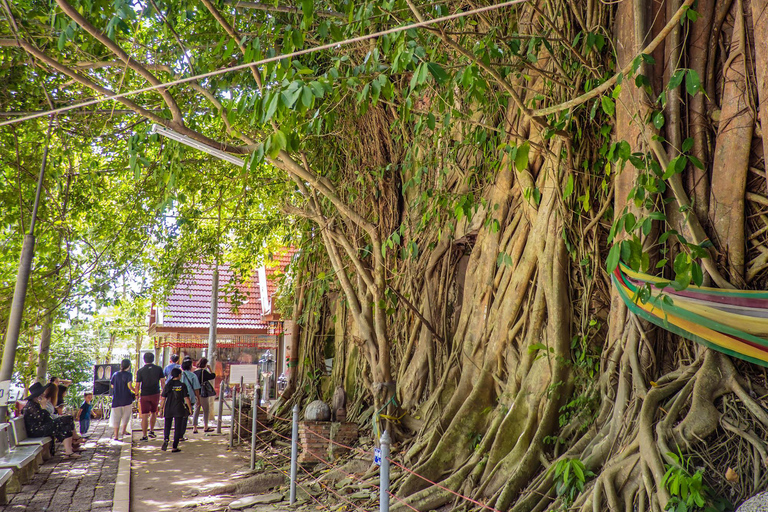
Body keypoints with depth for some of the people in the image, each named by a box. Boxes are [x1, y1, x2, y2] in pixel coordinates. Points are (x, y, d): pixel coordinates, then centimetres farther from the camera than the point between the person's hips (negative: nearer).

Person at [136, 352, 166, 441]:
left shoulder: (140, 371, -6)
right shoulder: (158, 369, -2)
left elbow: (137, 385, -5)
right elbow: (163, 382, 0)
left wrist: (137, 395, 7)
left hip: (144, 395, -2)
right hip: (155, 394, 2)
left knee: (144, 415, 1)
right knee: (153, 412, 21)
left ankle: (144, 435, 0)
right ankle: (151, 431, 24)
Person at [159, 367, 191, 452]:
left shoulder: (168, 385, -1)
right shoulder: (182, 385, -6)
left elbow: (163, 398, -1)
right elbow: (186, 398, -6)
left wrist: (161, 408, 9)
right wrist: (190, 408, 3)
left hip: (168, 409, 2)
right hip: (179, 409, -2)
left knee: (167, 426, 14)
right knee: (177, 428, 5)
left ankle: (166, 439, -13)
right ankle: (174, 447, 5)